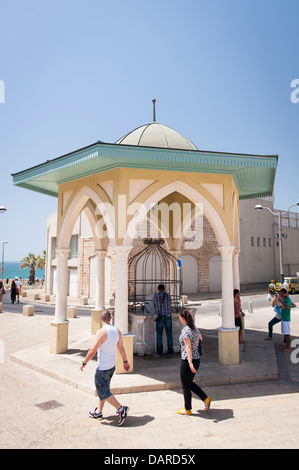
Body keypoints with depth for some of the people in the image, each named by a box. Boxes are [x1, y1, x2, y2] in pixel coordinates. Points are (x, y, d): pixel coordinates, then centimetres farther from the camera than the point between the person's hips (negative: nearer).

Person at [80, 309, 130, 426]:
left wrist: (84, 363, -11)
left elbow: (93, 350, -24)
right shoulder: (117, 330, -1)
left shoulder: (101, 332, -22)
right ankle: (98, 412, 34)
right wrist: (125, 361, 18)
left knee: (103, 392, 5)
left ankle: (121, 409, 0)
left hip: (102, 368, -8)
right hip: (112, 366, 8)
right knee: (104, 389, 21)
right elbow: (121, 348, 7)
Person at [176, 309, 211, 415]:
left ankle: (188, 410, 23)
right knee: (190, 383, 23)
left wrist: (190, 363, -35)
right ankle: (206, 399, 16)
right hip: (197, 359, 8)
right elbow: (200, 338, 24)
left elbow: (188, 347, -29)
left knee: (186, 386, 10)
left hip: (187, 361, -8)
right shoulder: (195, 328, 4)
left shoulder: (185, 330, -20)